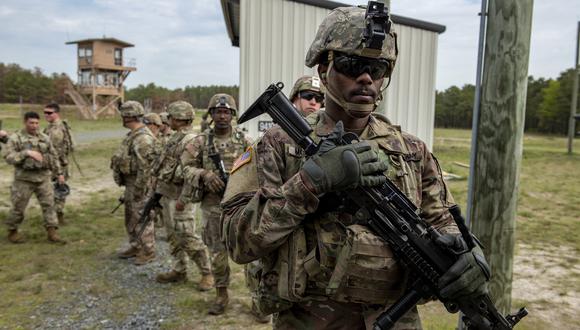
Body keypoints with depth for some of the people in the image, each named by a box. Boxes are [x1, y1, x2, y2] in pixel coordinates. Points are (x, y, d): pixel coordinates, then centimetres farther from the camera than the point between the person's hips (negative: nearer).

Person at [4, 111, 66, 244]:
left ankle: (52, 232, 4)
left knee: (49, 204, -1)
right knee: (18, 207, 6)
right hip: (24, 178, -3)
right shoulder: (15, 138, -3)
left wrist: (59, 173, 14)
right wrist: (27, 153, -26)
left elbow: (53, 156, 16)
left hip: (43, 177, 3)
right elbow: (9, 157, -13)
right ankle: (12, 231, 26)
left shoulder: (44, 138, 9)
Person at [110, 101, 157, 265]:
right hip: (130, 183, 10)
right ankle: (135, 247, 32)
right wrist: (129, 188, 20)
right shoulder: (133, 135, 12)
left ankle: (148, 251, 12)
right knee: (131, 218, 19)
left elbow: (145, 167, -25)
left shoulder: (143, 138, -22)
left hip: (140, 184, -10)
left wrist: (138, 190, -21)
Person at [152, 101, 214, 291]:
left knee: (188, 238, -7)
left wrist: (183, 198, -25)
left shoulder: (191, 140, -18)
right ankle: (179, 271, 26)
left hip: (178, 197, -10)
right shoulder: (176, 138, 14)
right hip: (167, 194, 10)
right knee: (174, 236, 15)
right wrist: (158, 192, 22)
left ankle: (207, 273, 5)